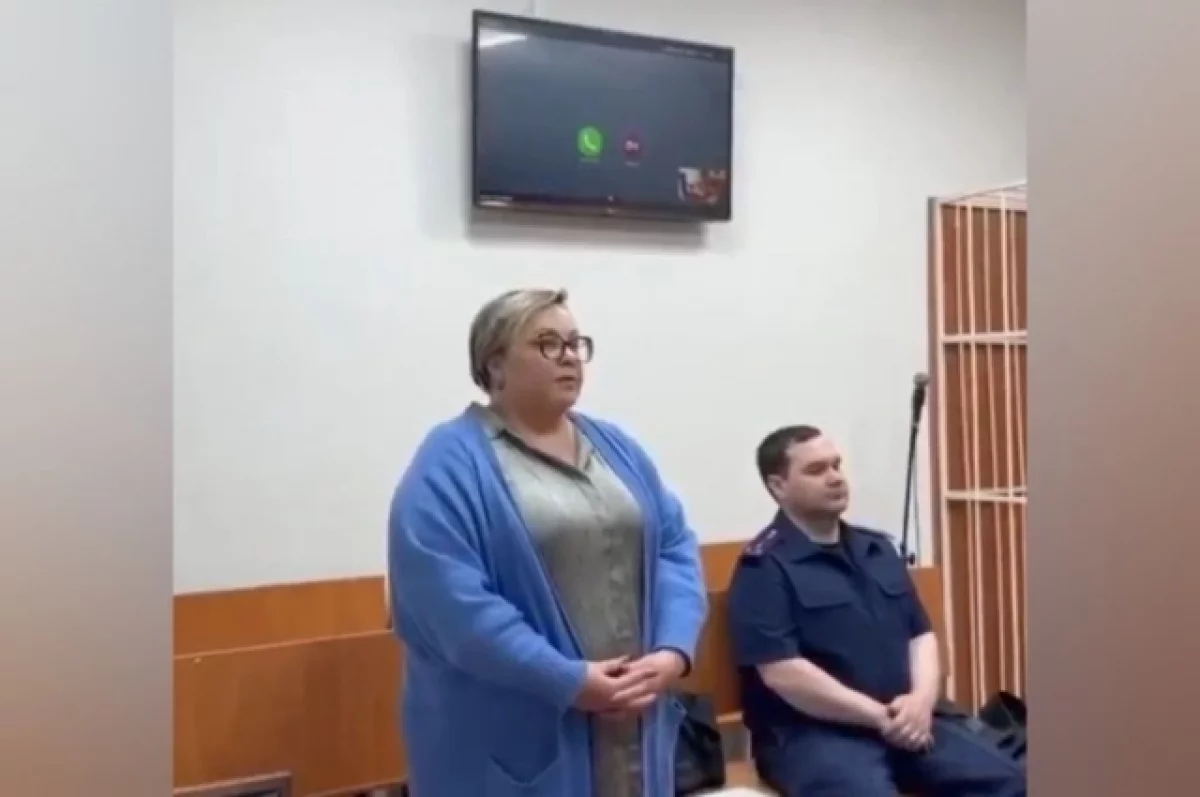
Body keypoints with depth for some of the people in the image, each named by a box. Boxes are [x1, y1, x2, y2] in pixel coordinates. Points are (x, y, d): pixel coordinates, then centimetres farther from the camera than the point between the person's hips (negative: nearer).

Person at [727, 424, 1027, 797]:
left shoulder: (878, 549, 17)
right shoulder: (765, 566, -6)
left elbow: (921, 635, 16)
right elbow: (782, 672, -15)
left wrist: (921, 701, -5)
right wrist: (881, 717, -14)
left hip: (905, 721, 7)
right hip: (813, 733, -7)